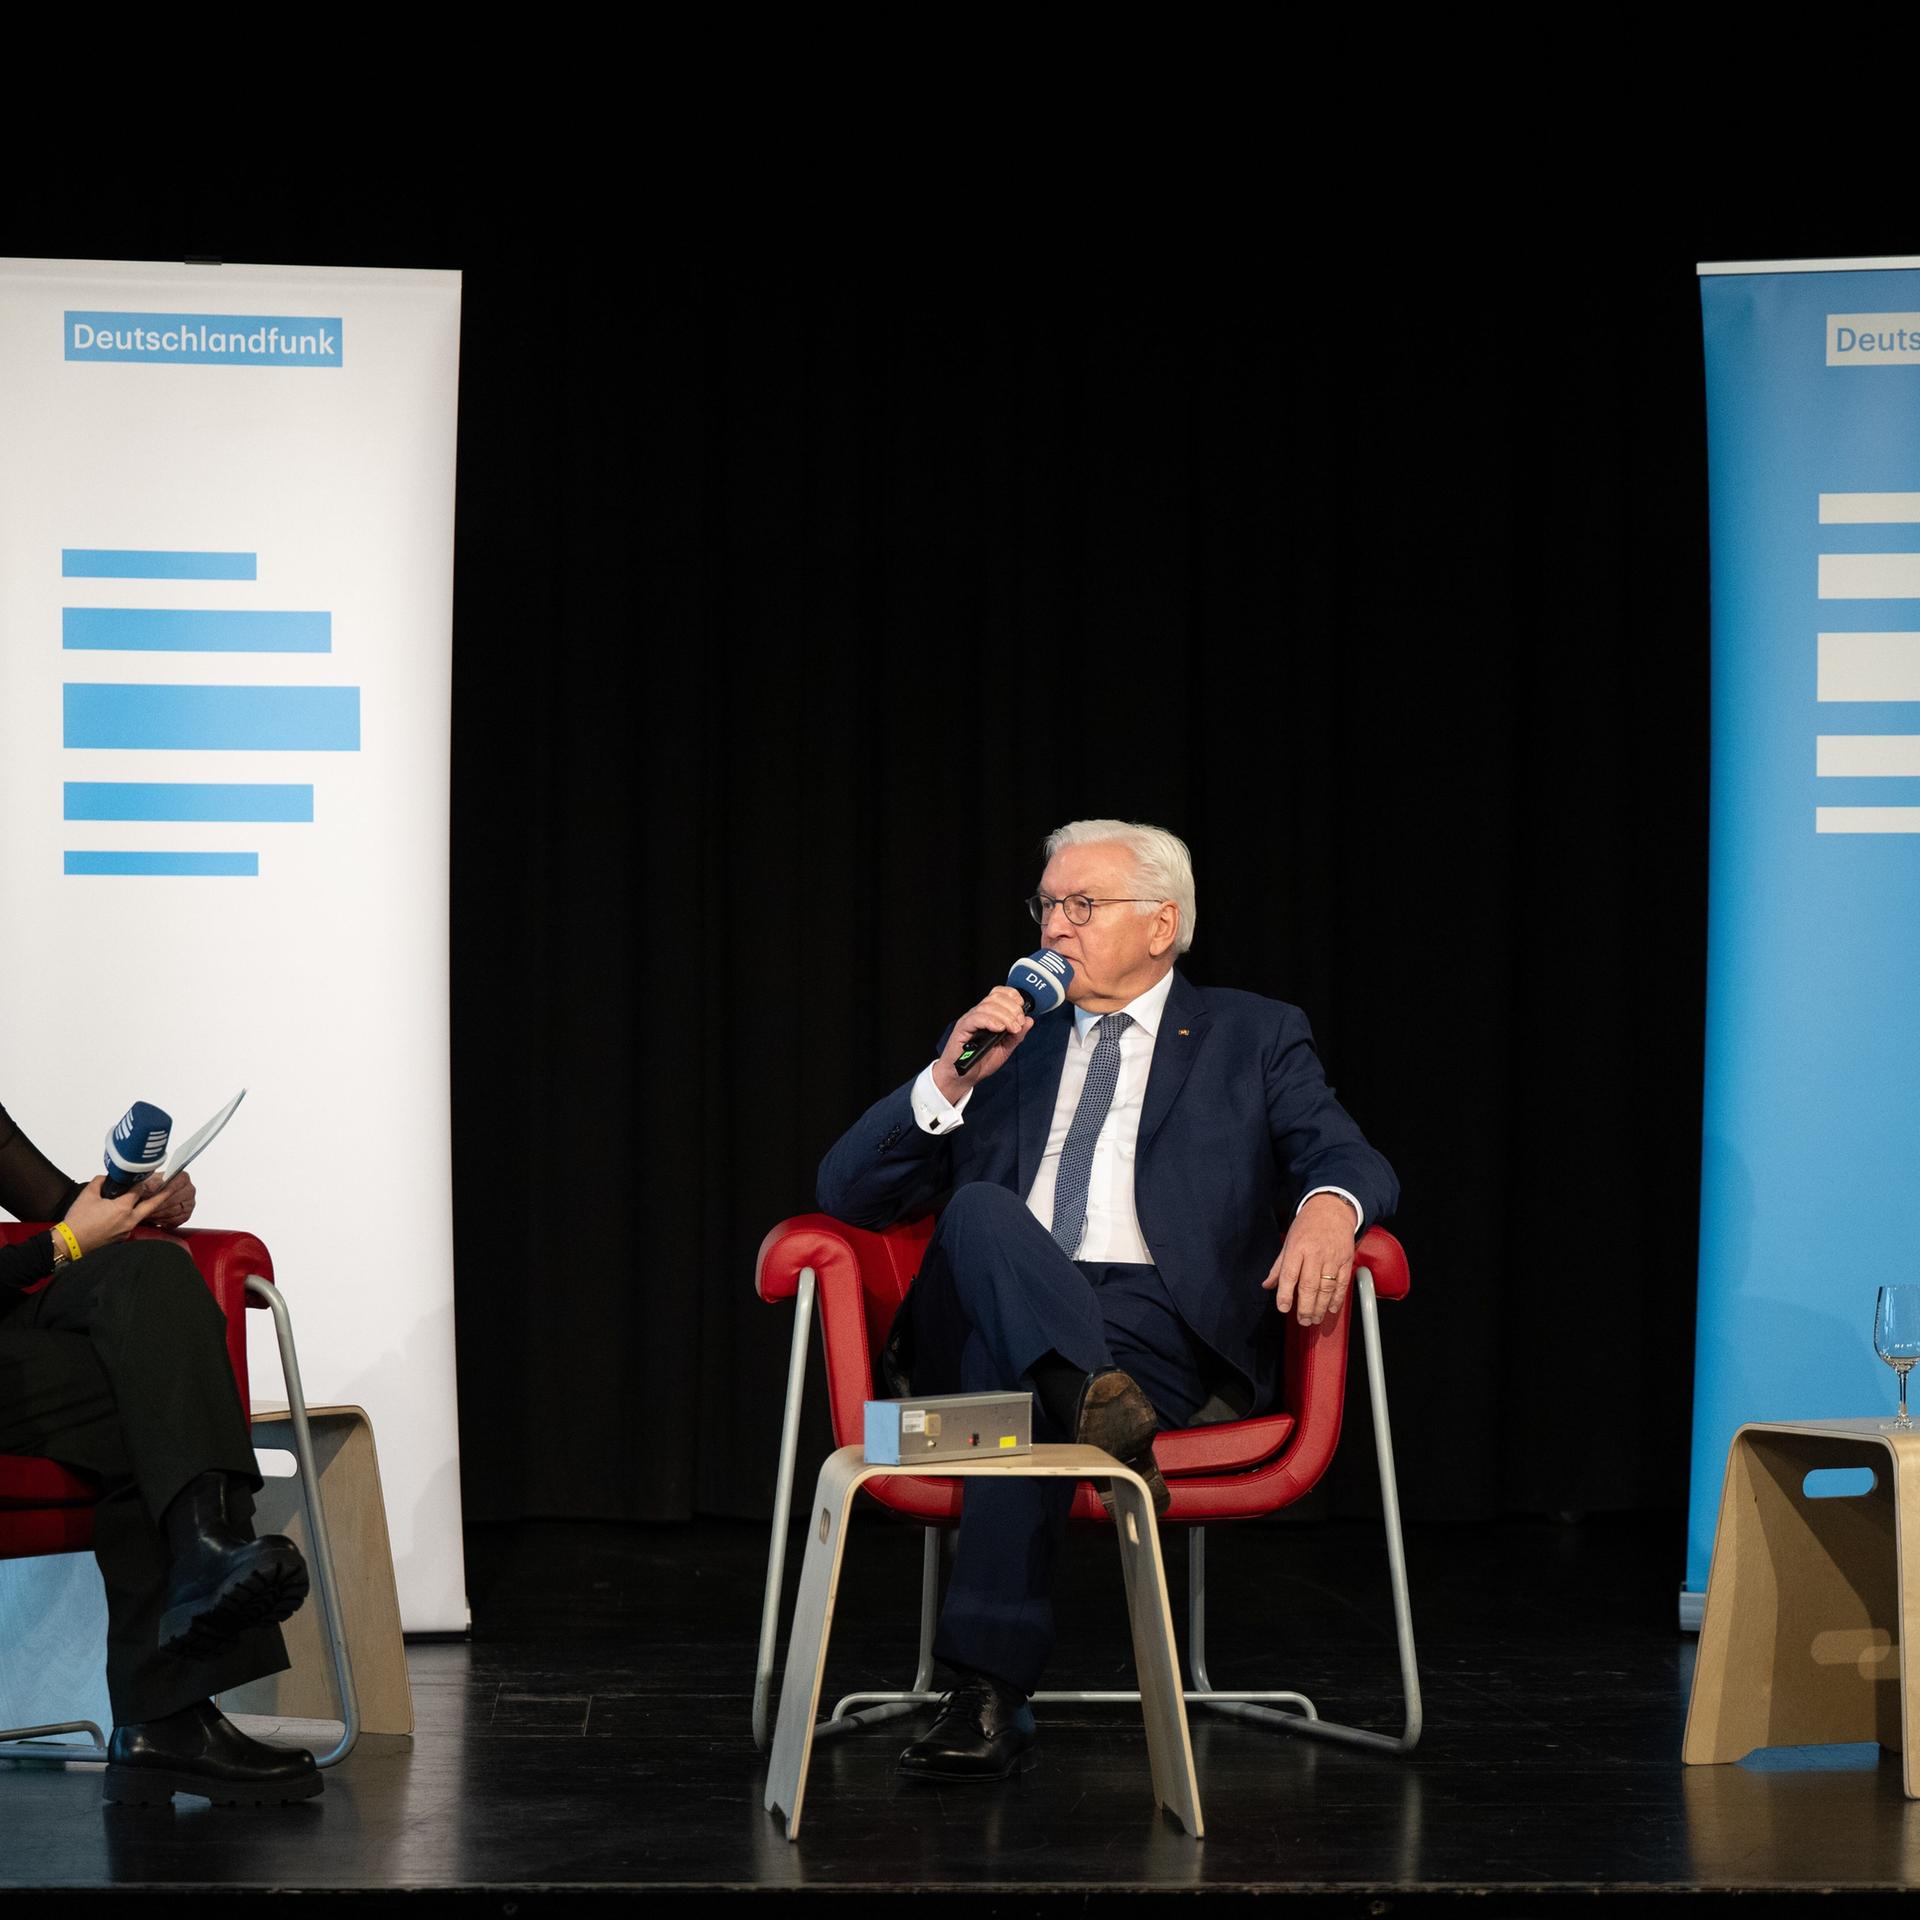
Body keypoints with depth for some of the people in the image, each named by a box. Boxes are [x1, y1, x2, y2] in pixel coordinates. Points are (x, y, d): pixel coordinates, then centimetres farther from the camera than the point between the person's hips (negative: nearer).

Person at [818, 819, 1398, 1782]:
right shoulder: (997, 1041, 26)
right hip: (989, 1317, 2)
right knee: (983, 1210, -33)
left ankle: (991, 1693, -45)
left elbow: (1350, 1159, 2)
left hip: (1164, 1323, -2)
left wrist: (1329, 1205, -24)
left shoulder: (1254, 1038, 20)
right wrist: (950, 1079, -1)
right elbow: (847, 1190, 16)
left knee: (1018, 1374, -37)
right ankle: (1096, 1405, -55)